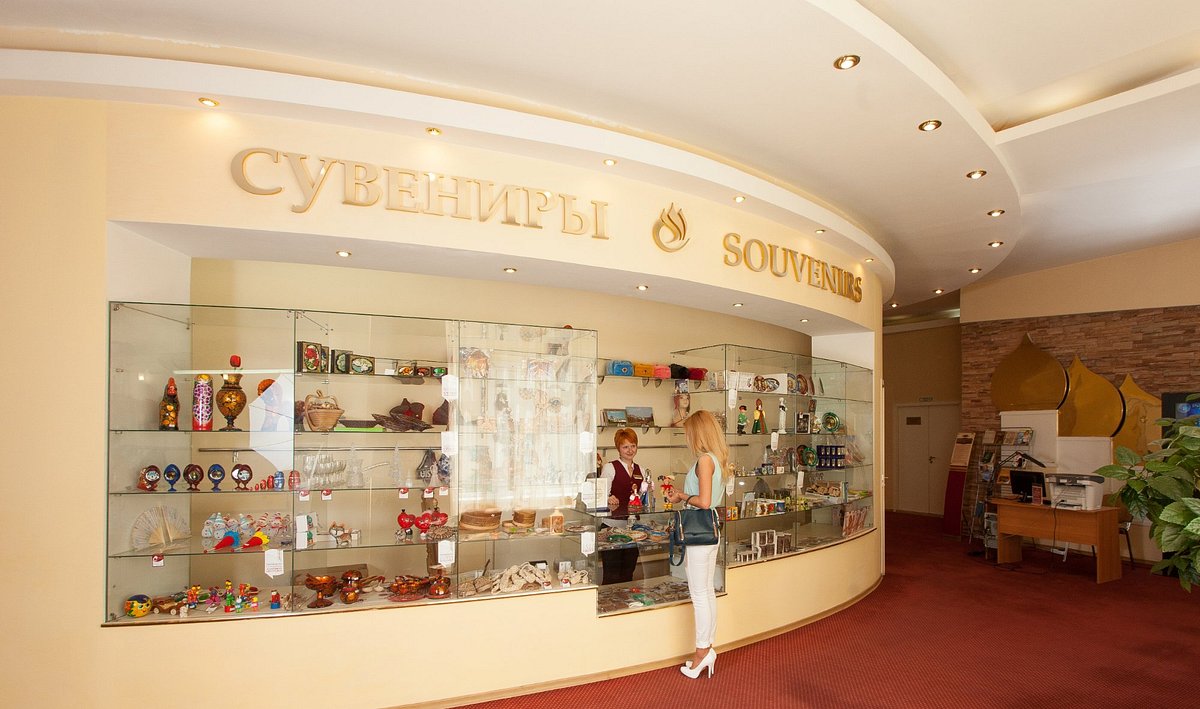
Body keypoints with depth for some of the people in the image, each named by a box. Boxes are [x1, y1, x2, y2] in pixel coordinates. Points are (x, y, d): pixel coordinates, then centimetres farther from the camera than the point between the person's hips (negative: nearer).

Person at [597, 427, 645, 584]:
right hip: (612, 526, -5)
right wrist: (609, 499, -28)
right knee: (612, 575, -3)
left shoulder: (640, 470, 14)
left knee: (628, 573, 12)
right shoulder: (610, 467, -3)